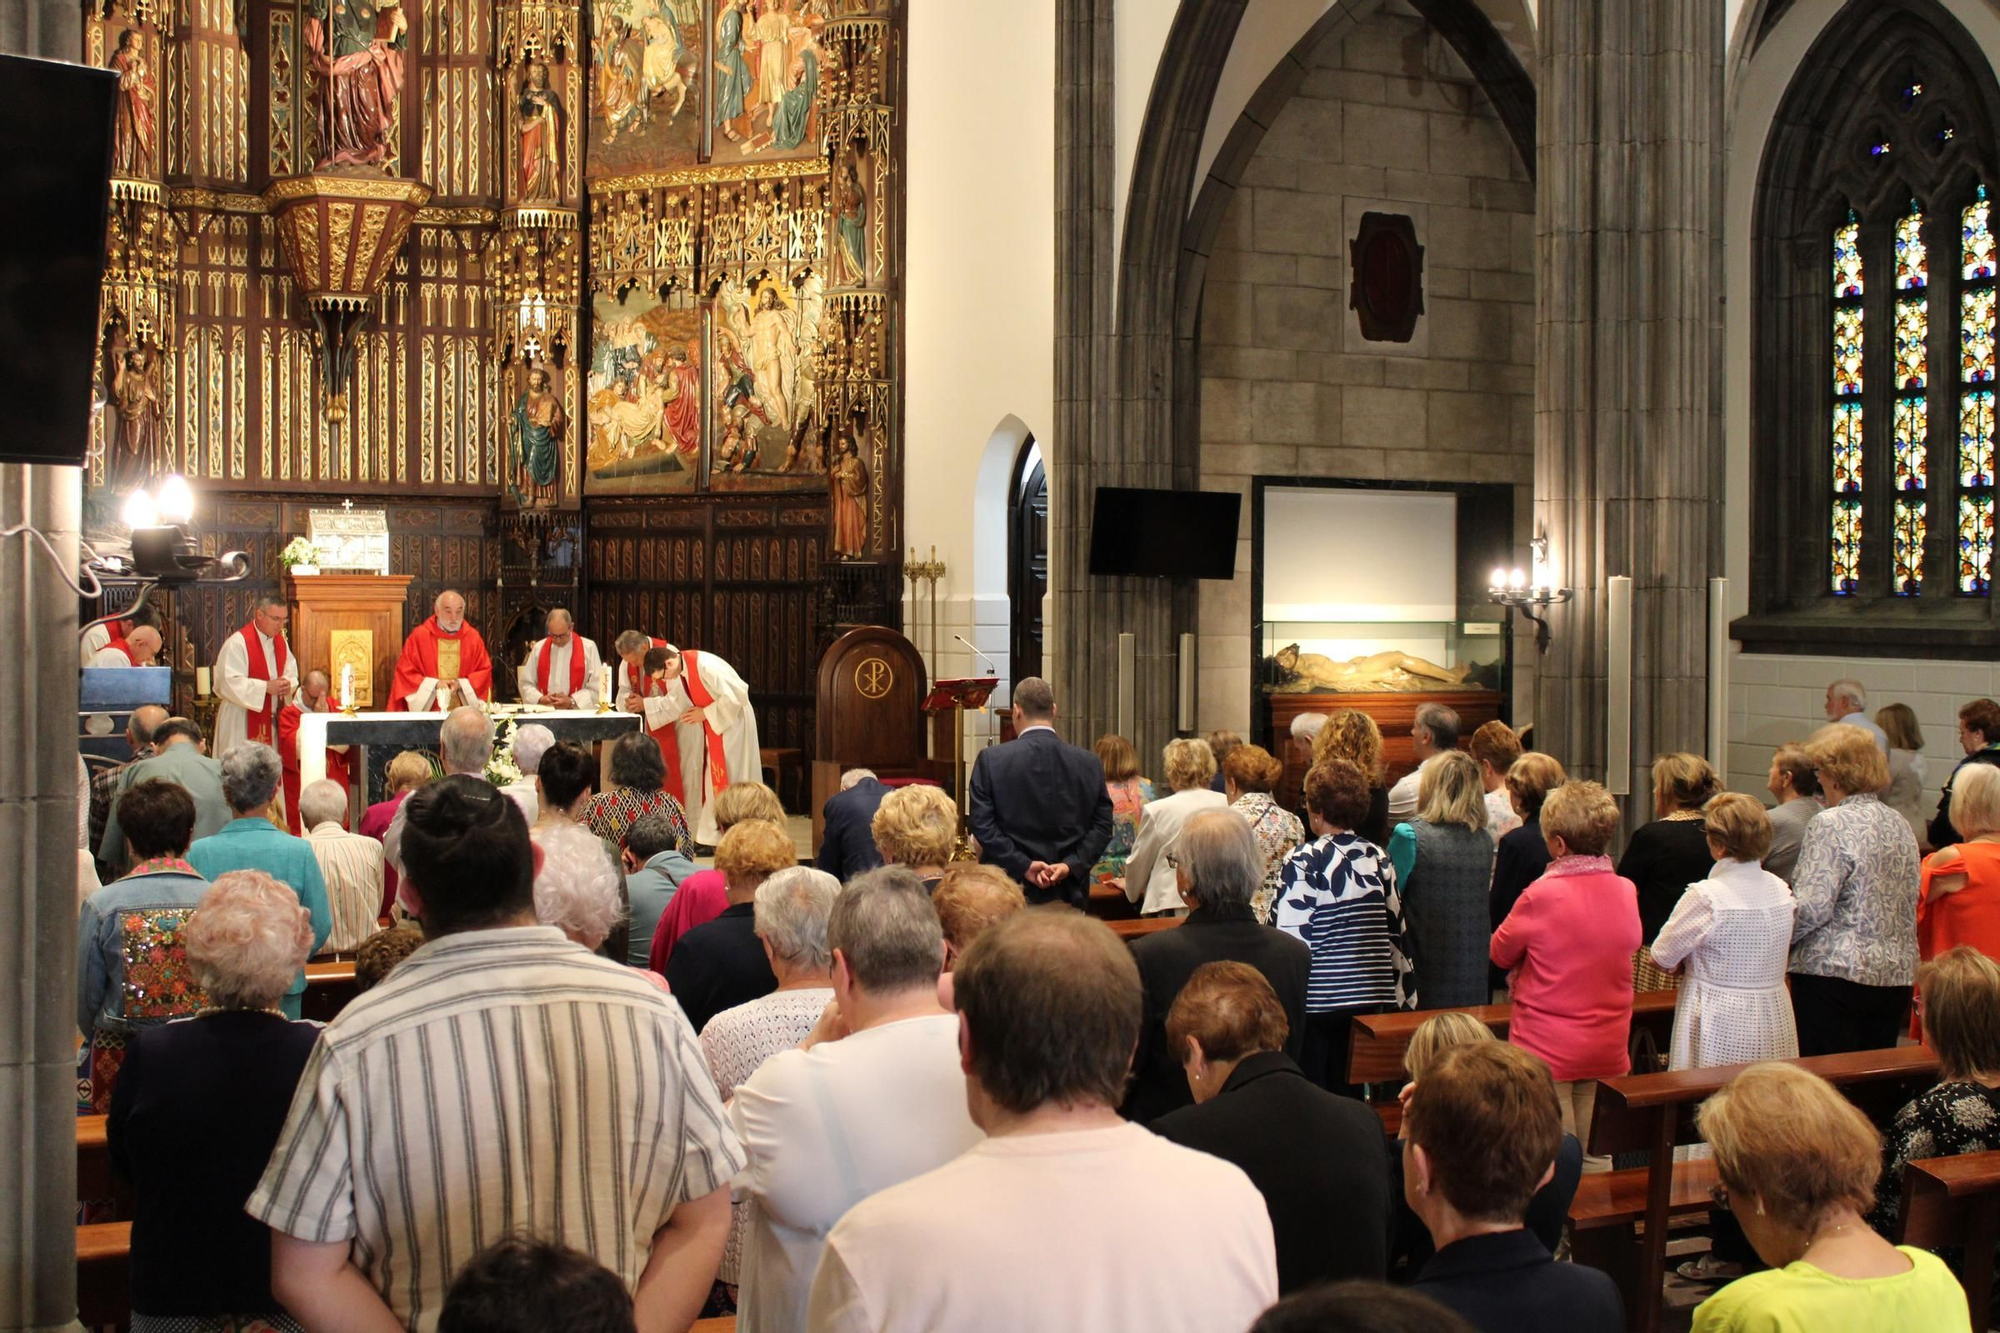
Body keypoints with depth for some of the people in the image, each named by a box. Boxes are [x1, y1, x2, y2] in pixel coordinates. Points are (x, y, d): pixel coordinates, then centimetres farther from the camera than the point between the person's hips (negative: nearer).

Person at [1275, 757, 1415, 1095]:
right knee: (1350, 1091, 13)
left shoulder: (1305, 861, -12)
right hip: (1370, 1000, 6)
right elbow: (1397, 931, 9)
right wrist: (1403, 997, 17)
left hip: (1317, 1001, -5)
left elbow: (1290, 937, -13)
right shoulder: (1379, 859, 4)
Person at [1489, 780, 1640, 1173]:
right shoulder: (1626, 892, -2)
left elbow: (1500, 953, -3)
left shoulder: (1543, 895, -16)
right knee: (1596, 1160, 11)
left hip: (1548, 1049, -5)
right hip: (1608, 1051, 5)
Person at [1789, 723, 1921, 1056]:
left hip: (1837, 974, -8)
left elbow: (1811, 907, -17)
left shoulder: (1831, 824, -12)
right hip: (1897, 977, 8)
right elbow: (1909, 907, 17)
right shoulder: (1900, 825, 12)